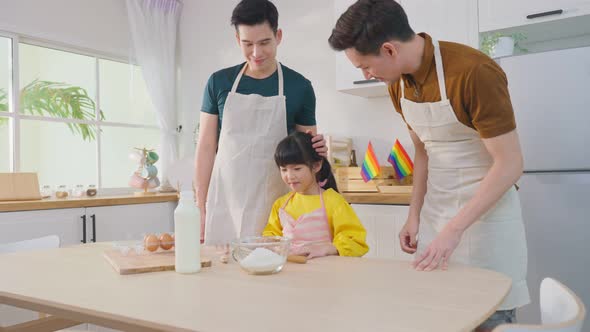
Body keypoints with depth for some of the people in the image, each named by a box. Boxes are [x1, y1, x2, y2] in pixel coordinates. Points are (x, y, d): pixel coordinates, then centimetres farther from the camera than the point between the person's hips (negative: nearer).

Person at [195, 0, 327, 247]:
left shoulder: (299, 87, 1)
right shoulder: (219, 82, 4)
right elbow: (206, 146, 6)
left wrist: (317, 150, -14)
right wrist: (200, 206, 1)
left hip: (273, 202, -1)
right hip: (224, 201, 1)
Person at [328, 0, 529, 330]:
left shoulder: (475, 72, -22)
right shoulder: (398, 82, 1)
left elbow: (510, 164, -20)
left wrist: (454, 229, -22)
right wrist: (415, 216, 6)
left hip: (487, 210, -6)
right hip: (435, 212, 6)